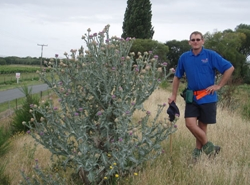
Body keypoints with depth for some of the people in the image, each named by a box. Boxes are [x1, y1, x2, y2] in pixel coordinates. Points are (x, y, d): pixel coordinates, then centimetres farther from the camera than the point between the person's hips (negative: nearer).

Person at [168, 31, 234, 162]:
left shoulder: (211, 55, -6)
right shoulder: (184, 57, 3)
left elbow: (230, 68, -4)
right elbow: (177, 77, 12)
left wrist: (219, 86, -6)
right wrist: (173, 95, 9)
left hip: (207, 96, -2)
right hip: (191, 97, 2)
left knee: (202, 125, 6)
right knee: (190, 123, -10)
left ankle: (198, 150, 25)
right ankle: (209, 146, 8)